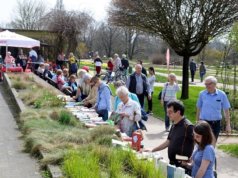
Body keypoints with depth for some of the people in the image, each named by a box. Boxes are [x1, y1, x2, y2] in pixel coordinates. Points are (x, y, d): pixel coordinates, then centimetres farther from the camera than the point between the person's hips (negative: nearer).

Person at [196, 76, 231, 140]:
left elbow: (226, 110, 0)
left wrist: (228, 125, -2)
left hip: (216, 123, 1)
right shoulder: (202, 94, -2)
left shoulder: (222, 94, -4)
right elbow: (199, 108, 8)